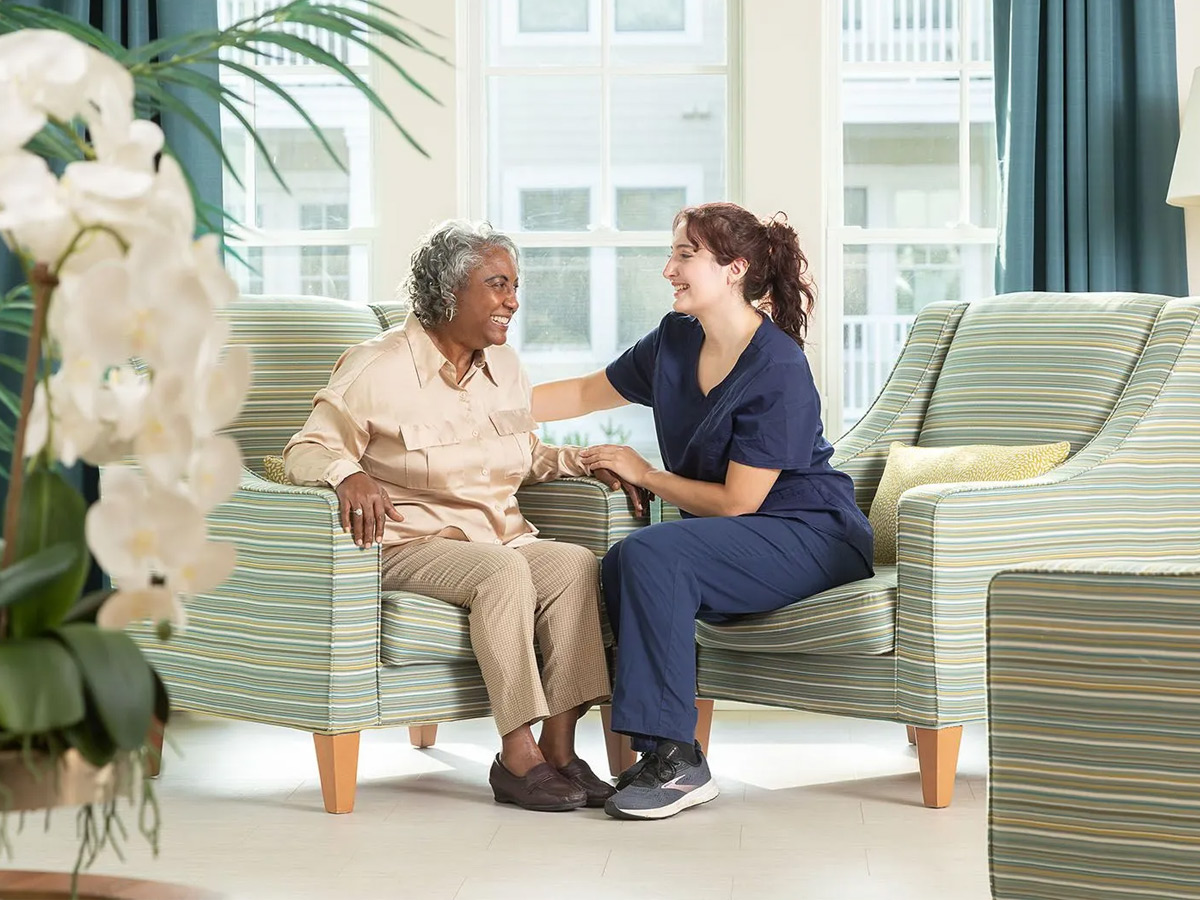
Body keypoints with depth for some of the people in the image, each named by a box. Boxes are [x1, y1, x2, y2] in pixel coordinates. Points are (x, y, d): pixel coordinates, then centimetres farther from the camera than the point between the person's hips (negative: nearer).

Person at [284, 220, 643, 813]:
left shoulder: (504, 367, 15)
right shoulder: (377, 369, -5)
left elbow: (529, 456, 29)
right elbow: (305, 452, -9)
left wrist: (589, 461, 10)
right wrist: (349, 474, -32)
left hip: (501, 538, 6)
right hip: (410, 544, -6)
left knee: (577, 563, -25)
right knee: (504, 572, -35)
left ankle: (559, 746, -27)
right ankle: (517, 755, -33)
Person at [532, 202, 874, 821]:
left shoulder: (778, 371, -19)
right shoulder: (676, 340, 5)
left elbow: (736, 502, -17)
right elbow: (586, 394, 19)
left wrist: (644, 474, -5)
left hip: (810, 537, -7)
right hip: (729, 539, 7)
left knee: (650, 555, -30)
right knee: (618, 567, -23)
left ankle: (674, 760, -26)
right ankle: (667, 757, -18)